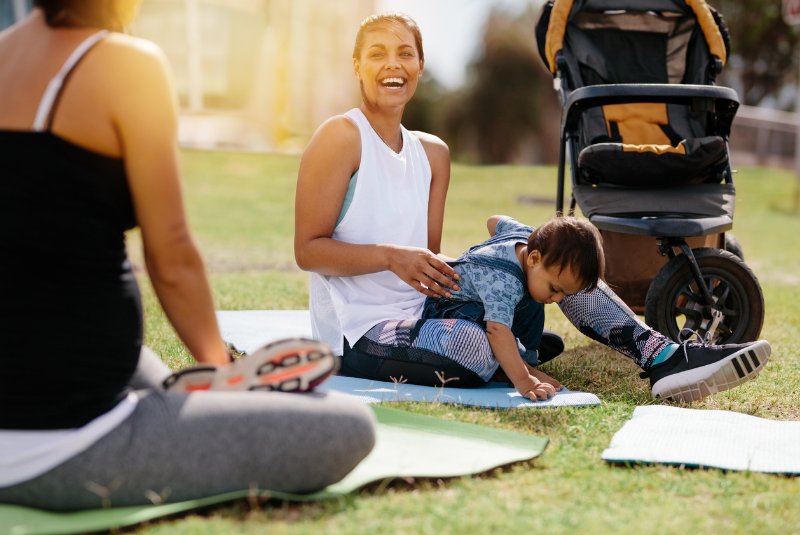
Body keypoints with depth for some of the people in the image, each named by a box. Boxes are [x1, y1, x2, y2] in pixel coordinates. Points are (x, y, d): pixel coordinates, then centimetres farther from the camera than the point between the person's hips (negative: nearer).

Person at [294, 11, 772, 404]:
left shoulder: (432, 153, 12)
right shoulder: (342, 137, -9)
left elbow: (429, 253, 11)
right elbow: (308, 249, -13)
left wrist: (437, 270, -13)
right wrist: (391, 256, -25)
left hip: (419, 310, 8)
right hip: (360, 334, -8)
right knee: (479, 346, -38)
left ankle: (663, 356, -7)